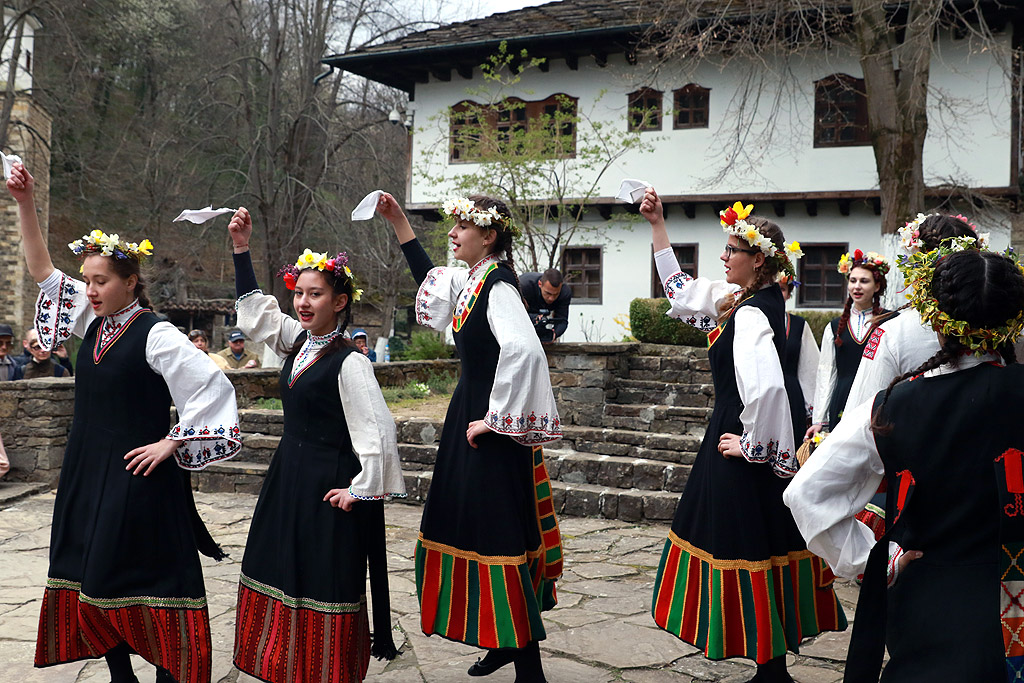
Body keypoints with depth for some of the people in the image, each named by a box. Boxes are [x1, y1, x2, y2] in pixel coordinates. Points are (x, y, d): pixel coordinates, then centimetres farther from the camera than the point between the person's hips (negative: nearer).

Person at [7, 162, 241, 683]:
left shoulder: (155, 335, -14)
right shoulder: (92, 322, 7)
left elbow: (212, 387, -20)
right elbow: (41, 269, 12)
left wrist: (171, 443, -17)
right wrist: (24, 203, 4)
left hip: (136, 473, -7)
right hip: (87, 469, 7)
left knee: (143, 577, -2)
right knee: (90, 576, 11)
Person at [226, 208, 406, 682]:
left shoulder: (349, 363, -18)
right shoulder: (297, 342, 4)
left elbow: (378, 433, -20)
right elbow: (253, 308, 17)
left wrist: (360, 489, -14)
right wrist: (241, 249, 12)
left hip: (326, 485, -8)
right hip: (288, 475, 8)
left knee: (324, 584, 1)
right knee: (279, 574, 14)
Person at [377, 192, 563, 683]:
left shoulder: (498, 287, -18)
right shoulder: (469, 281, 10)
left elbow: (524, 351, -32)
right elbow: (429, 278, 31)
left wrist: (494, 418, -25)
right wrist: (398, 223, 26)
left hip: (491, 431, -10)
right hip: (471, 414, 10)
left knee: (498, 533, -6)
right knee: (467, 527, 17)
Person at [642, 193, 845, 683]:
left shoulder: (752, 314, -21)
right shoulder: (739, 298, 7)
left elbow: (765, 387, -37)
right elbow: (681, 292, 21)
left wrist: (751, 445, -22)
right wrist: (657, 225, 20)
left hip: (742, 457, -10)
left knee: (748, 552, 0)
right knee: (758, 548, 16)